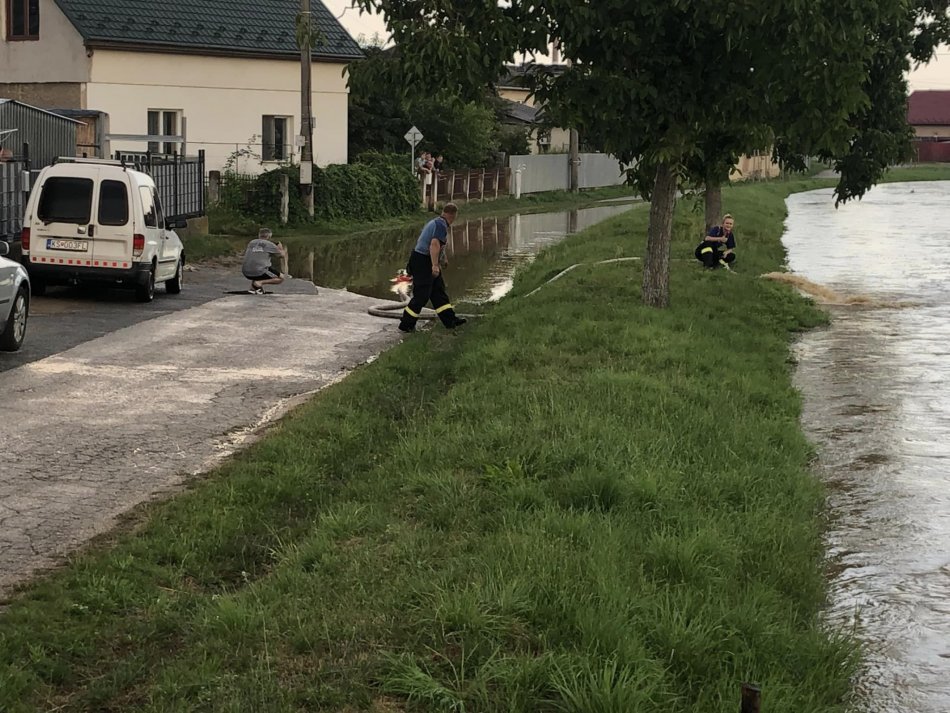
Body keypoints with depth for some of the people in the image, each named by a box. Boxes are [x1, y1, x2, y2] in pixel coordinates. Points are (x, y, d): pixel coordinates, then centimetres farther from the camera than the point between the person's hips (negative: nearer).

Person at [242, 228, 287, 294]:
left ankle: (252, 288, 14)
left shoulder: (251, 243, 16)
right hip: (260, 272, -6)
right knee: (281, 278, 9)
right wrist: (284, 251, 33)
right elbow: (283, 255, 8)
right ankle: (260, 283, -11)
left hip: (246, 273, 6)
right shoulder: (269, 244, 2)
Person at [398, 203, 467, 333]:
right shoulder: (441, 225, -15)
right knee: (421, 295, -5)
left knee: (438, 291, 11)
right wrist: (435, 265, -31)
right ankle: (406, 325, 2)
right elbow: (434, 244, -27)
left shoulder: (435, 222, 17)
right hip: (423, 262, -10)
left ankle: (450, 320, 14)